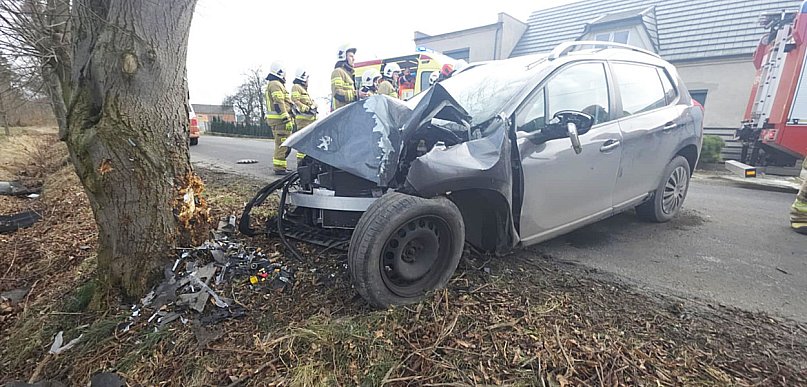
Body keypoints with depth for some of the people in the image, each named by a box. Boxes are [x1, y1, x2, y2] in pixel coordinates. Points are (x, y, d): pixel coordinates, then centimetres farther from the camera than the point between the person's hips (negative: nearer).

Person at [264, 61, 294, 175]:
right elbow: (279, 103, -20)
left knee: (281, 144, 16)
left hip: (277, 120, 11)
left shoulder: (272, 84, 25)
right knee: (282, 144, -10)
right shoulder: (275, 84, -10)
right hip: (280, 119, -11)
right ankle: (279, 168, -8)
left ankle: (279, 166, 21)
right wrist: (286, 118, -23)